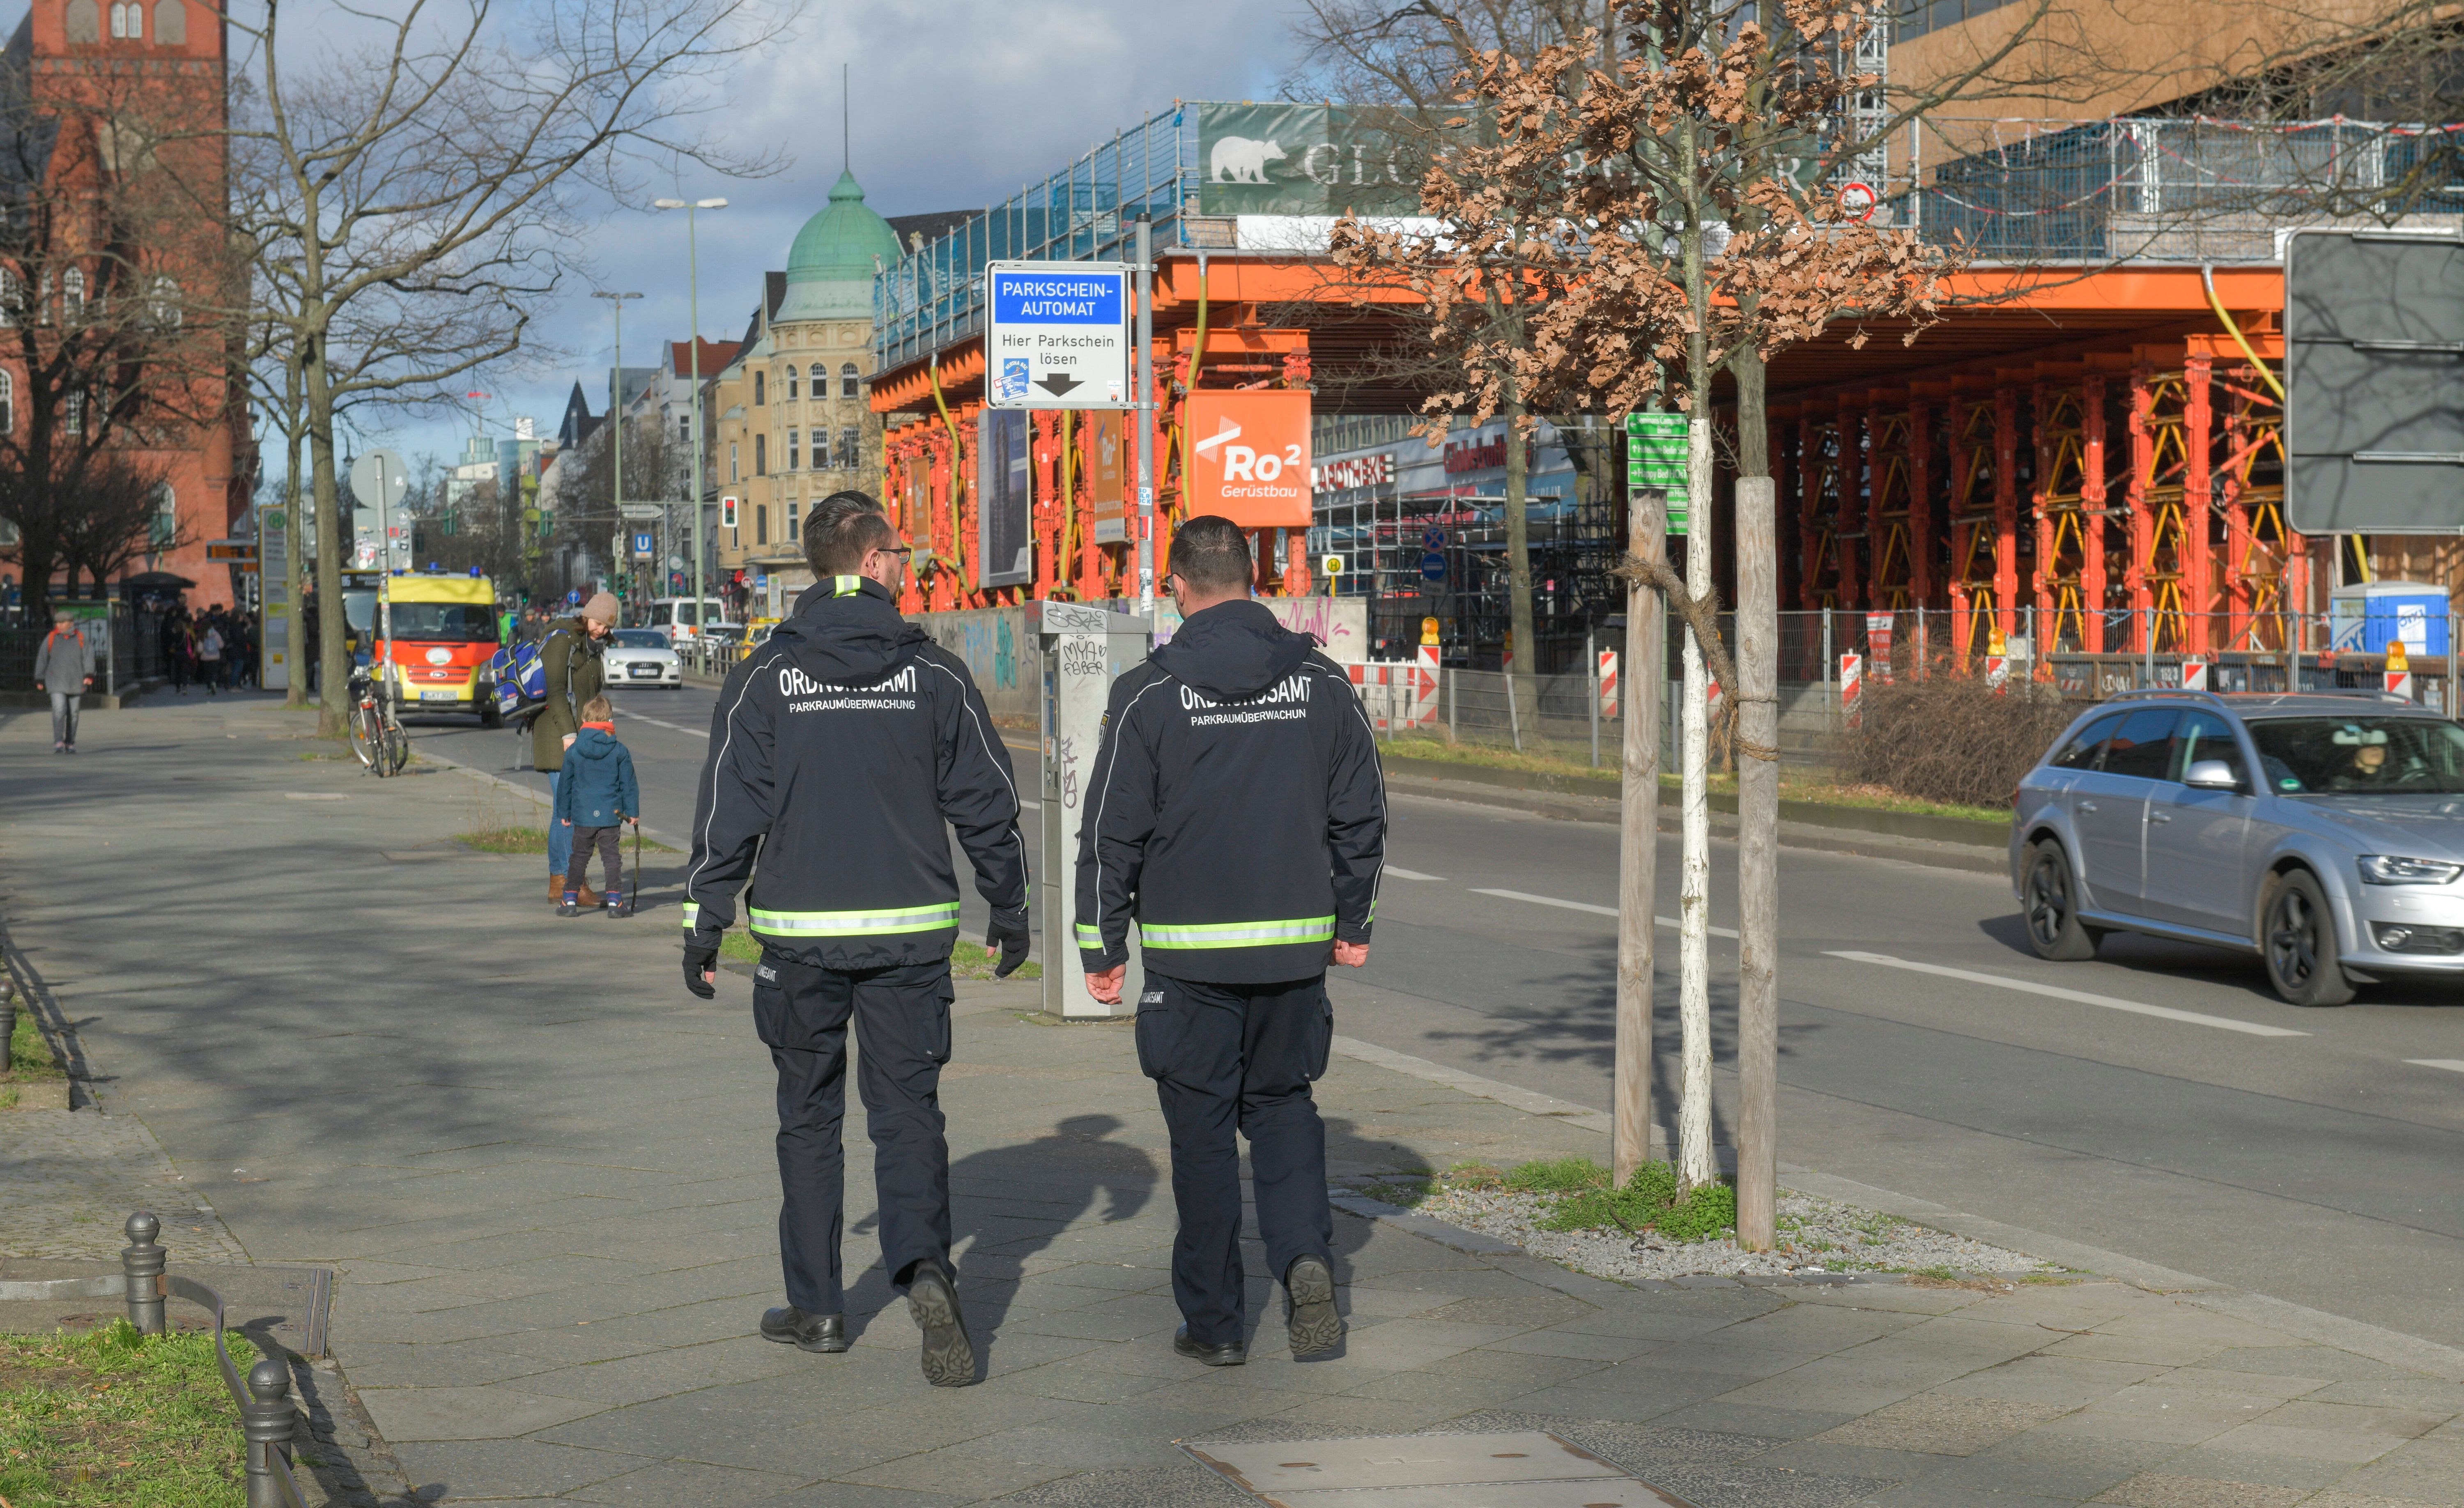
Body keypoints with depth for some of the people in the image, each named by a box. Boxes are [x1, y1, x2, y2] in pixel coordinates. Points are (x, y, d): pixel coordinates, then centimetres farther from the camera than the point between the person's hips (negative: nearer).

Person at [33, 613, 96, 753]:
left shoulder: (81, 638, 1)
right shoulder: (51, 639, 2)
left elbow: (89, 656, -6)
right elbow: (42, 659, 8)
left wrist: (89, 675, -20)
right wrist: (39, 679, 9)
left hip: (75, 682, 1)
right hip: (57, 682, -1)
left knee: (73, 713, 7)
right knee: (59, 711, -16)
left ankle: (70, 744, 19)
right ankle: (58, 744, -19)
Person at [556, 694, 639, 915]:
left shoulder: (573, 751, 0)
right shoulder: (620, 752, -2)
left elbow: (565, 784, 7)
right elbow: (629, 785, 2)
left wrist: (564, 812, 16)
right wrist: (632, 811, 9)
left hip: (582, 815, 1)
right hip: (611, 816, -1)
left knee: (579, 858, 10)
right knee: (612, 857, 4)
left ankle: (571, 900, 8)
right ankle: (615, 901, 1)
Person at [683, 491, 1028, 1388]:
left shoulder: (766, 679, -3)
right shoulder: (934, 674, -1)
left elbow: (728, 814, -3)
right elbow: (986, 802, 3)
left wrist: (704, 925, 4)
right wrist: (1008, 908, 14)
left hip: (801, 935, 0)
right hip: (910, 932, 0)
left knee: (809, 1119, 12)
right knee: (908, 1112, 4)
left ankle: (817, 1307, 17)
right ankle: (925, 1266, -20)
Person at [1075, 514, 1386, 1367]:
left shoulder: (1149, 695, -7)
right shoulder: (1321, 683, 3)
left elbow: (1112, 835, -5)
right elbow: (1361, 817, 8)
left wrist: (1102, 947, 3)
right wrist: (1351, 922, 19)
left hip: (1190, 952, -3)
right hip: (1296, 948, 3)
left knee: (1203, 1129, 6)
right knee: (1282, 1106, 17)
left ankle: (1214, 1322, 10)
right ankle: (1305, 1254, -6)